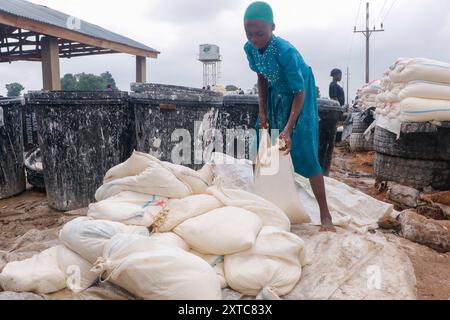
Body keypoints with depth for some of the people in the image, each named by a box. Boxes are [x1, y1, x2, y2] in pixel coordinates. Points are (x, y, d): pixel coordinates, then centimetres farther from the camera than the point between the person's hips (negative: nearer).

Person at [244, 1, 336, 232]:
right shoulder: (249, 49, -14)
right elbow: (262, 78, 2)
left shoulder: (286, 52, -32)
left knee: (305, 154, -12)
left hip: (298, 97, -6)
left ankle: (325, 215, -4)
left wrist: (288, 129, -32)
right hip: (275, 96, 6)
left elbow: (299, 93, -25)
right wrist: (262, 113, -2)